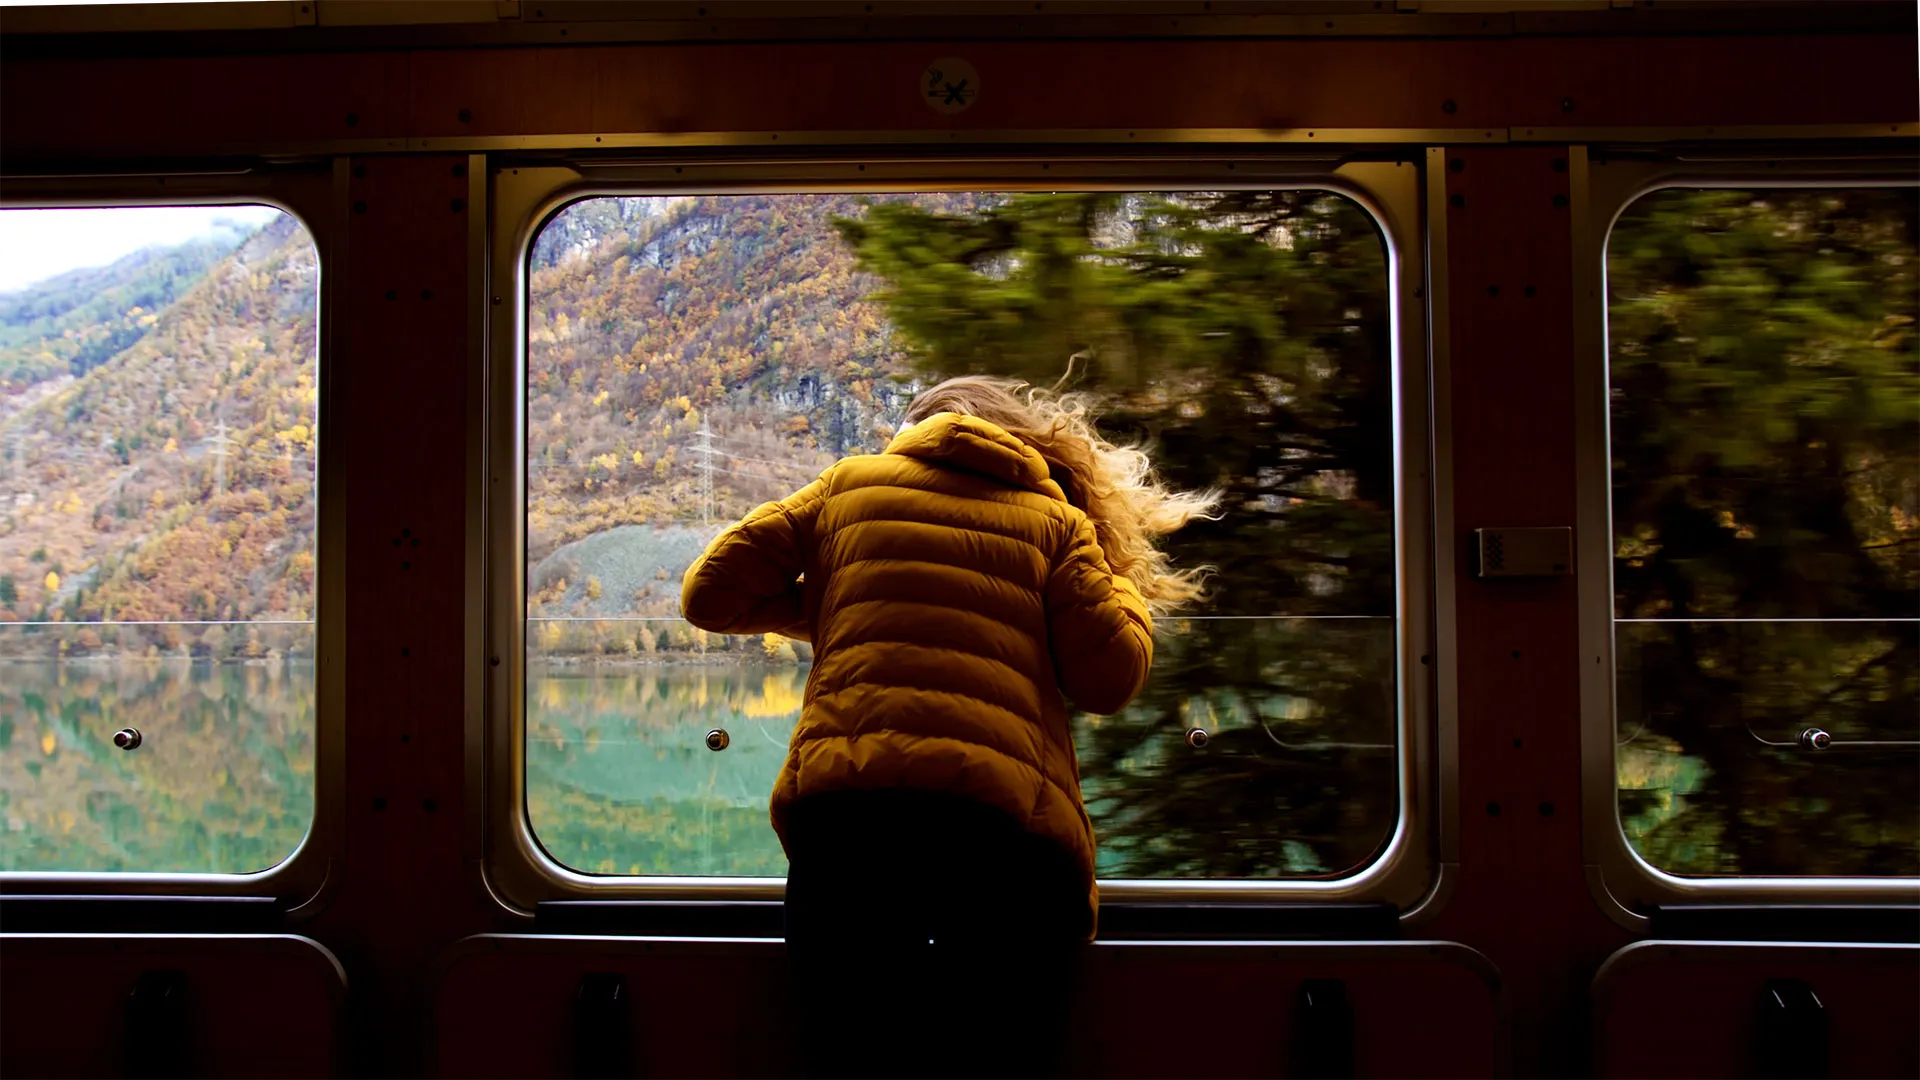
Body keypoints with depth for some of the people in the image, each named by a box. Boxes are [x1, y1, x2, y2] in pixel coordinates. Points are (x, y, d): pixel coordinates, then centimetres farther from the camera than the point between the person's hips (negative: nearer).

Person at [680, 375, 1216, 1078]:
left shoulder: (849, 483, 23)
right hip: (1013, 832, 0)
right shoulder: (1057, 519, 21)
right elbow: (1110, 677, 9)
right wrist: (1121, 583, 29)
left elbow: (710, 594, 20)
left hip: (850, 809, 0)